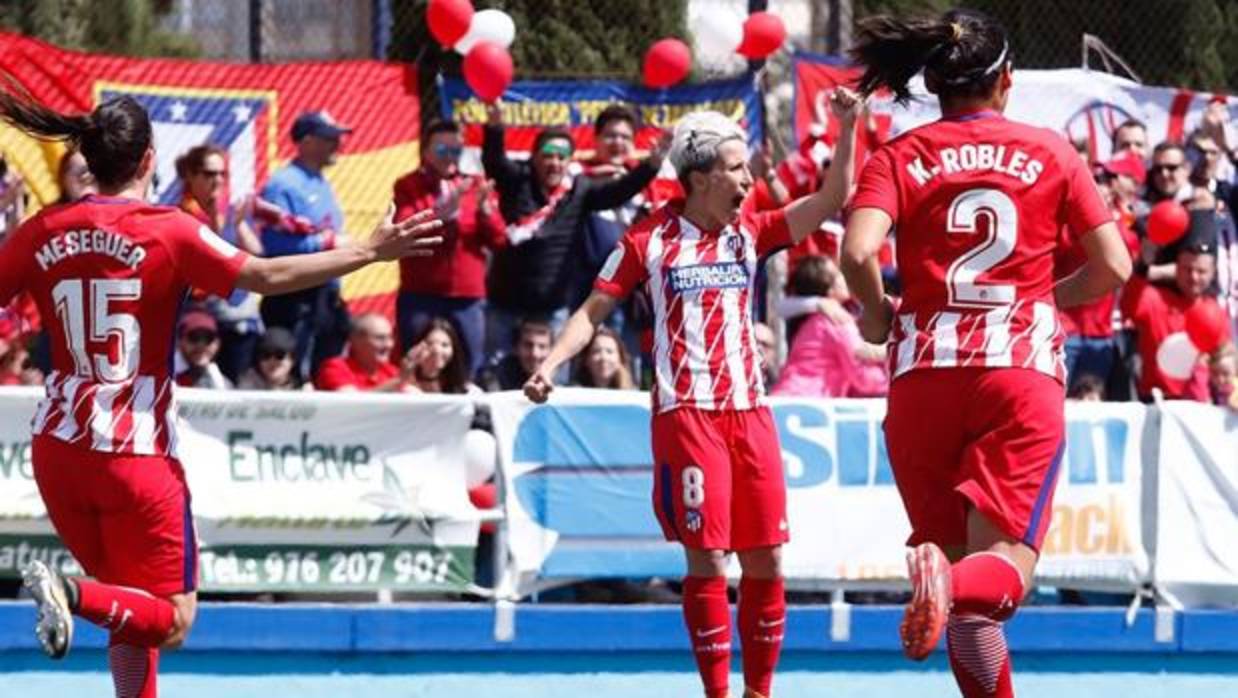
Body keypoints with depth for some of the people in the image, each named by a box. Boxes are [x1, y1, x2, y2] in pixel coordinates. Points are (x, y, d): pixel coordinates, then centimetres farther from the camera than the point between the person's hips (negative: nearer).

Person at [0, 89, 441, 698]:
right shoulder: (168, 231, -10)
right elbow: (267, 277, -14)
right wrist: (371, 251, -8)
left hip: (56, 448, 5)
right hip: (137, 454, -5)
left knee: (134, 613, 19)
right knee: (171, 619, 2)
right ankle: (74, 595, -24)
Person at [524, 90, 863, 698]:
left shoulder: (751, 232, 10)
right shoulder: (650, 241, -1)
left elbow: (832, 199, 3)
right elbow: (593, 312, 2)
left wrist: (847, 129, -8)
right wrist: (549, 365, -11)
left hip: (750, 412, 4)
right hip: (686, 415, -4)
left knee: (765, 560, 3)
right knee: (707, 561, -8)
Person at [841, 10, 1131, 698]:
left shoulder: (900, 157, 7)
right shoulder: (1052, 152, 10)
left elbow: (859, 252, -10)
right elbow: (1113, 266, 6)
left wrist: (878, 316, 9)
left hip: (926, 371, 1)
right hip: (1025, 367, -1)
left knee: (954, 548, 13)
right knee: (1003, 566, -10)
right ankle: (956, 586, -45)